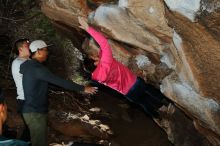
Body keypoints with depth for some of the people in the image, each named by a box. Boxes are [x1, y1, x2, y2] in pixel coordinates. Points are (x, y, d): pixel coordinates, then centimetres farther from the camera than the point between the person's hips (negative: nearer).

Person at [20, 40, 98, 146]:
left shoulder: (30, 66, 14)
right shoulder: (36, 68, -18)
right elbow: (59, 81, -21)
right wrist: (83, 88, -15)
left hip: (33, 110, 10)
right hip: (35, 113, -10)